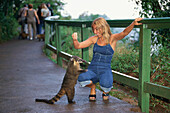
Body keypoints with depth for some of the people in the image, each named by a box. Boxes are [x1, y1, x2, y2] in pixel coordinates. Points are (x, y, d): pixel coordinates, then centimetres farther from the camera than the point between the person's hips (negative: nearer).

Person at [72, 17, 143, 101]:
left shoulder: (112, 38, -1)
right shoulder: (94, 39, 9)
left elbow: (124, 33, -20)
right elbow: (78, 46, 10)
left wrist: (133, 23, -39)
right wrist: (75, 39, -12)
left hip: (105, 70, -3)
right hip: (92, 69, 3)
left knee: (105, 85, -37)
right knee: (81, 79, -31)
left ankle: (106, 91, 6)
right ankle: (92, 86, 7)